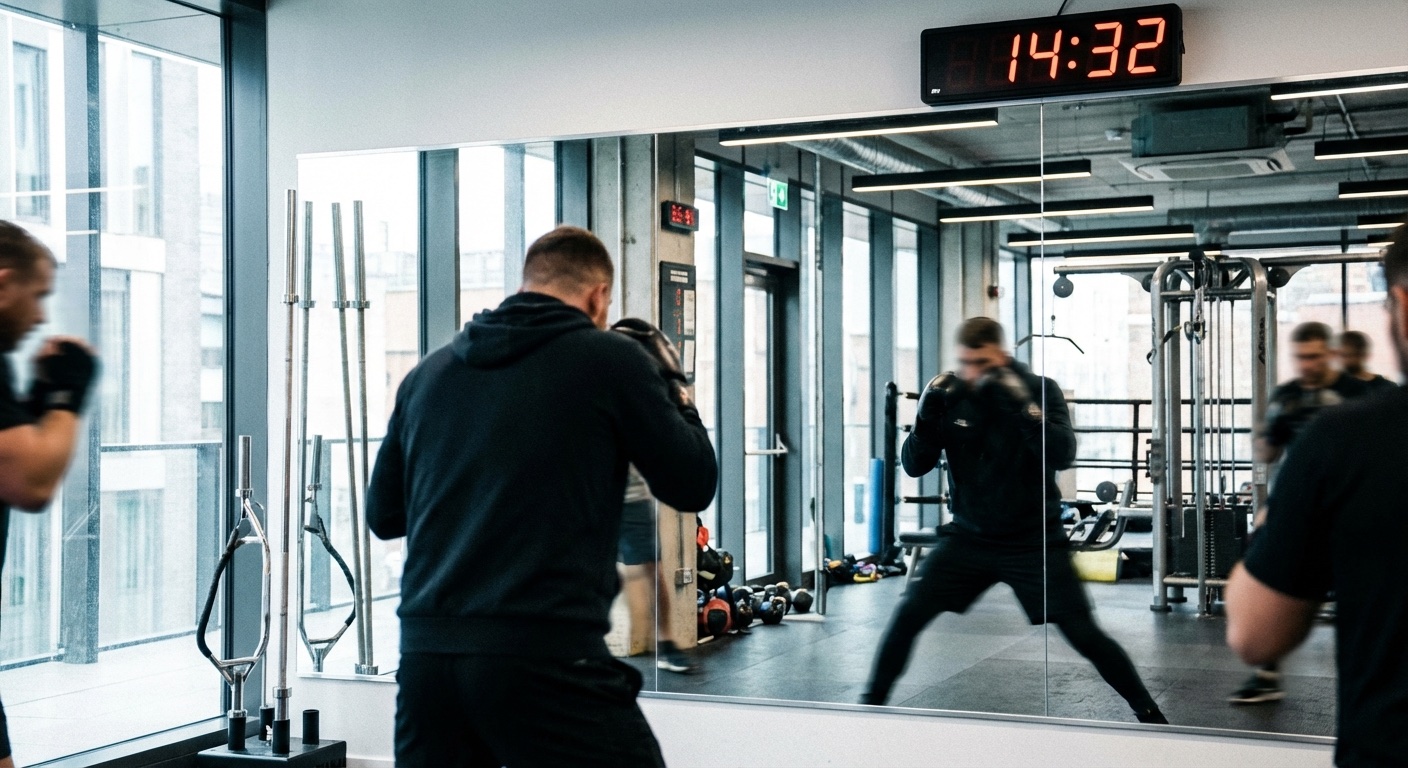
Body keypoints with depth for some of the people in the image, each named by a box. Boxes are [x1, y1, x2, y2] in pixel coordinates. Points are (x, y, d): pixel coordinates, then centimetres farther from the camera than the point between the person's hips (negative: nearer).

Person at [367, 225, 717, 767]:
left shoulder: (429, 371, 12)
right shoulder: (611, 358, -1)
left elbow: (384, 515, 19)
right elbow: (693, 486, 6)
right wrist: (671, 384, 20)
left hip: (426, 651, 6)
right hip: (546, 656, -5)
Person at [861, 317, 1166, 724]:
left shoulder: (1040, 389, -10)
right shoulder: (951, 395, -4)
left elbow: (1063, 455, -23)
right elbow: (914, 466, -6)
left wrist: (1023, 405, -35)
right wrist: (926, 416, -24)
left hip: (1033, 541, -2)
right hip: (969, 537, 2)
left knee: (1082, 633, -5)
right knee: (908, 615, -8)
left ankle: (1147, 710, 14)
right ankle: (872, 702, 10)